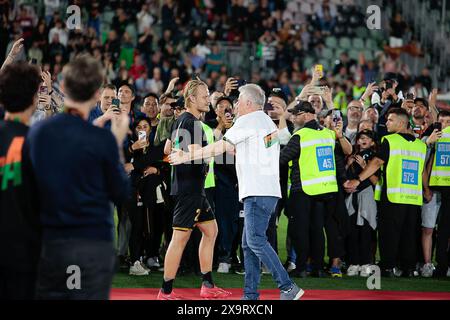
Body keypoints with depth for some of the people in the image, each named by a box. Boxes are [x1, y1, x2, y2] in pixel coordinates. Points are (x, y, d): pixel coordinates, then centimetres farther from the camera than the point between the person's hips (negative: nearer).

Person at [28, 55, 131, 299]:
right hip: (92, 244, -4)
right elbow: (120, 194, -3)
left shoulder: (37, 132, 0)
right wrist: (118, 144, 6)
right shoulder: (102, 139, -11)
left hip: (47, 244, 4)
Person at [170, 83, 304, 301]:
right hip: (266, 191, 10)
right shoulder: (267, 122, 21)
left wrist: (187, 156, 1)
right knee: (248, 244, 9)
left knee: (255, 240, -14)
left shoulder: (248, 120, -6)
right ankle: (250, 295, 7)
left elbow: (219, 148, -5)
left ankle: (288, 287, -17)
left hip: (258, 192, -10)